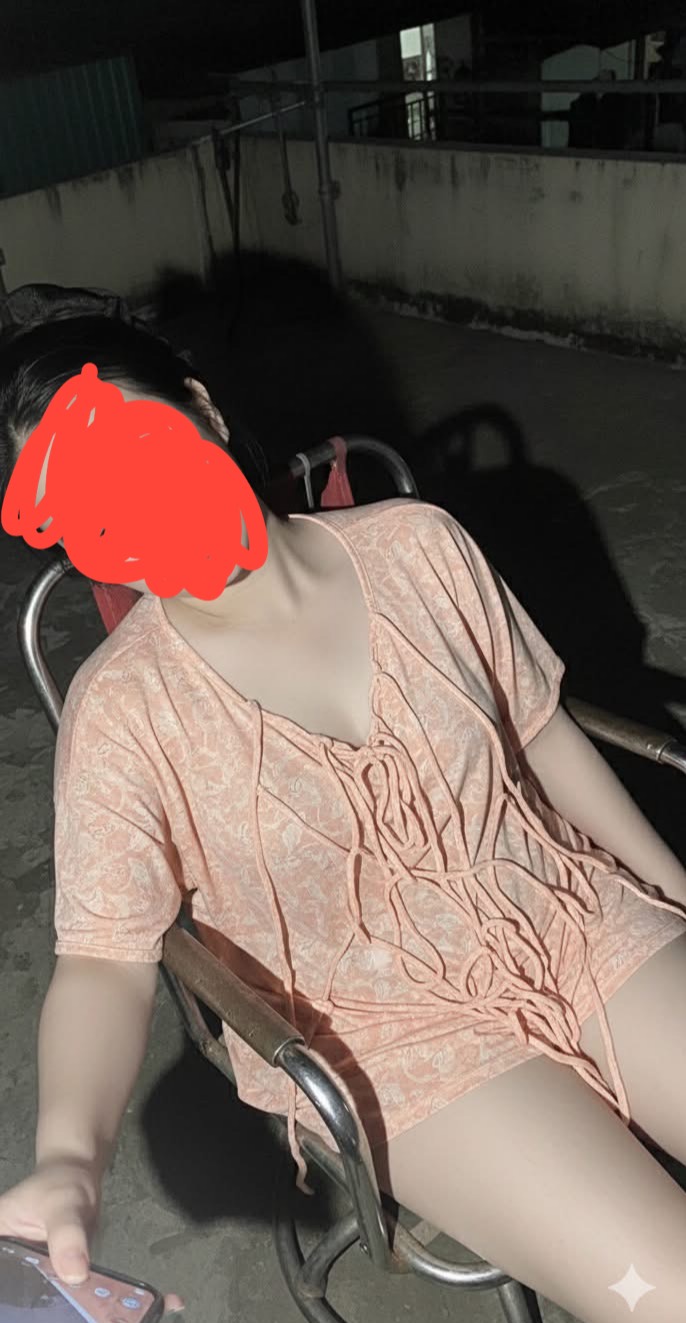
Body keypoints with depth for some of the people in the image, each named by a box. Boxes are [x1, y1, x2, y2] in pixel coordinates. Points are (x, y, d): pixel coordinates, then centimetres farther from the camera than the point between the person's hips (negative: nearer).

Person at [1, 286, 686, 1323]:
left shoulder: (415, 544, -7)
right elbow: (106, 958, -13)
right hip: (387, 1026, -3)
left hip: (572, 914, 4)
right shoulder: (120, 712, -14)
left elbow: (543, 734, 3)